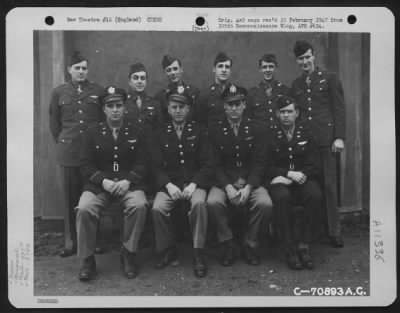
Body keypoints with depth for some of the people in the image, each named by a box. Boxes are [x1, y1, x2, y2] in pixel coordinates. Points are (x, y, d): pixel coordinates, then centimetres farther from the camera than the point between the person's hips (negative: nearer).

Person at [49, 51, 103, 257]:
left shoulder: (98, 91, 6)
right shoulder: (58, 92, 9)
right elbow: (54, 122, 16)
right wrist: (61, 143, 12)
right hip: (68, 151, 1)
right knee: (70, 197, 3)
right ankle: (70, 242, 12)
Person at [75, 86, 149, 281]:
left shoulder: (135, 133, 11)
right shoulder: (93, 133, 10)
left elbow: (141, 164, 5)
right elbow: (86, 165, 3)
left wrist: (127, 181, -14)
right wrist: (104, 181, -14)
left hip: (128, 183, 0)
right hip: (98, 184, 0)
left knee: (139, 205, -32)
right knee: (84, 208, -29)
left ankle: (129, 254, -12)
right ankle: (87, 259, -11)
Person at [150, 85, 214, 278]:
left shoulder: (199, 132, 8)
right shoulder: (160, 135, 11)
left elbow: (207, 164, 1)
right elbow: (157, 166, 5)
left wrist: (193, 184, -15)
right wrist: (168, 185, -14)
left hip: (195, 182, -1)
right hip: (169, 184, 1)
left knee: (199, 203, -34)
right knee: (158, 208, -27)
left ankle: (198, 254, -21)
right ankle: (167, 251, -6)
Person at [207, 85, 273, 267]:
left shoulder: (255, 130, 7)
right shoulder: (215, 131, 5)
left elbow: (259, 163, -1)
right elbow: (216, 165, -1)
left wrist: (248, 187, -17)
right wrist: (228, 187, -18)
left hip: (251, 182, 0)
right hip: (224, 182, 0)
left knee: (265, 203, -29)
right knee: (213, 202, -31)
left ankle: (250, 245, -4)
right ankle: (228, 245, -9)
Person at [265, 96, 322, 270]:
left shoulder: (306, 135, 12)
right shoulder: (270, 137, 7)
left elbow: (314, 167, 4)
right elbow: (267, 168, 1)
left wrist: (294, 176, -11)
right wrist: (289, 173, -15)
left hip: (302, 179, 2)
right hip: (279, 181, -1)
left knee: (315, 195, -32)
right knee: (281, 197, -36)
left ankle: (303, 245, -20)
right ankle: (290, 248, -24)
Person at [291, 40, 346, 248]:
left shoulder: (329, 78, 5)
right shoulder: (296, 85, 16)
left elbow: (339, 109, 1)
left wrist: (339, 137, -7)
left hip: (325, 139, -3)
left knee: (329, 185, -2)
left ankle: (334, 232, 7)